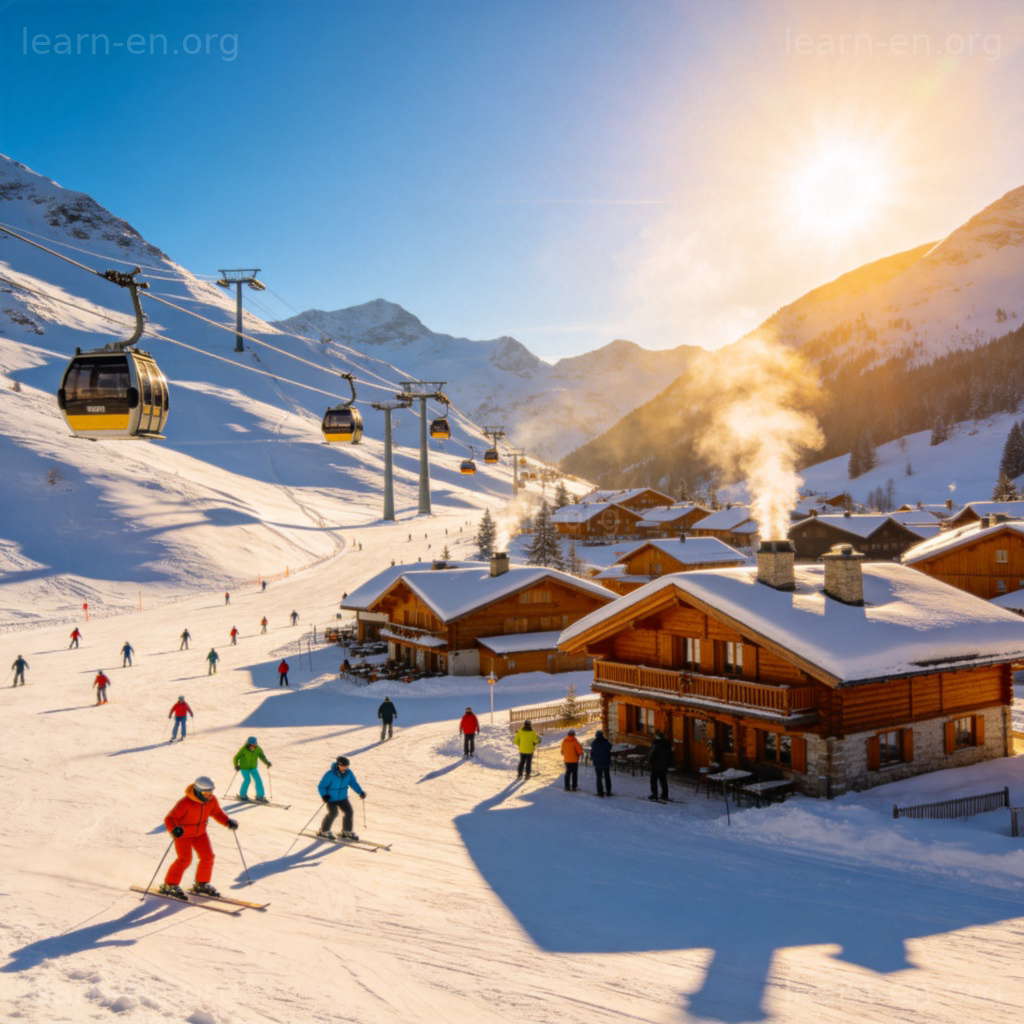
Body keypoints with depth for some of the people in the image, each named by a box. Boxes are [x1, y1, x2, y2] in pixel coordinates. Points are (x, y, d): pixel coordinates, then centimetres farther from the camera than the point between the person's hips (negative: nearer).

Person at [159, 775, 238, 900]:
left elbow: (217, 813, 2)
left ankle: (201, 884, 20)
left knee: (208, 857, 0)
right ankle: (170, 886, 1)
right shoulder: (185, 803, -33)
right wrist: (174, 829, -50)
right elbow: (169, 819, -30)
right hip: (183, 833, -6)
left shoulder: (211, 800, -15)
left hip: (200, 833, 6)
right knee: (185, 859, -17)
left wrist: (228, 821, -15)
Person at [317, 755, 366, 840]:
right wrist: (324, 795, -33)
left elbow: (353, 782, 2)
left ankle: (347, 831, 19)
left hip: (342, 797, 5)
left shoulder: (348, 772, -11)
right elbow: (321, 786, -17)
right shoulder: (330, 774, -25)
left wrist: (360, 792, -9)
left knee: (348, 811, 0)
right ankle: (324, 831, 7)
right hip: (331, 798, -5)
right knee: (333, 813, -15)